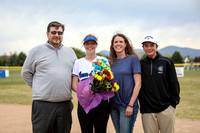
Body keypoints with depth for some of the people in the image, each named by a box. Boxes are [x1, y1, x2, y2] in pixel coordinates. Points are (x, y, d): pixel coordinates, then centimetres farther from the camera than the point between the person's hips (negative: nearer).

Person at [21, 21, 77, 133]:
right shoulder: (36, 50, 3)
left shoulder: (70, 52, 13)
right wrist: (37, 88, 3)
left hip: (65, 104, 3)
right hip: (43, 105, -3)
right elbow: (26, 72, 9)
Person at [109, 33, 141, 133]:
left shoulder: (132, 58, -3)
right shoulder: (112, 62, 11)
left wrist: (131, 105, -13)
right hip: (114, 106, 5)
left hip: (127, 106, -5)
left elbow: (138, 83, -8)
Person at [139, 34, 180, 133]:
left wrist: (174, 102, 0)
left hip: (166, 109, -1)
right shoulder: (141, 64, 6)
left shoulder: (166, 62, 2)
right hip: (147, 110, 1)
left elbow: (174, 84, 4)